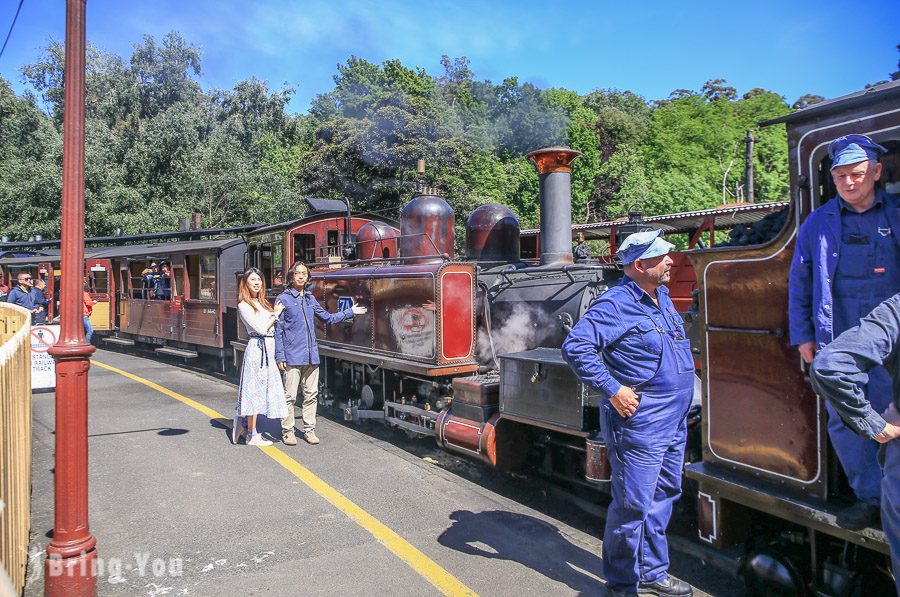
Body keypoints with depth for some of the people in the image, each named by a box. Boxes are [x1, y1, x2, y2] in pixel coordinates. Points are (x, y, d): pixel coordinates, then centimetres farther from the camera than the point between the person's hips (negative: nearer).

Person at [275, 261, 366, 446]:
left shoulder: (310, 299, 14)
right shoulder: (283, 299, -3)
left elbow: (328, 318, 23)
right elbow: (278, 330, -5)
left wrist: (350, 312, 20)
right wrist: (280, 356, -9)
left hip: (311, 356, 6)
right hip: (292, 357, -5)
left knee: (311, 394, 10)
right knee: (290, 395, -2)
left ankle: (309, 429, 20)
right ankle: (287, 431, 10)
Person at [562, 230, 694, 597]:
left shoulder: (663, 298, 12)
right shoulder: (616, 304, -17)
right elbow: (575, 347, -25)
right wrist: (612, 390, -23)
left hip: (673, 424, 9)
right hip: (639, 425, -9)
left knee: (663, 497, 19)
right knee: (633, 505, 1)